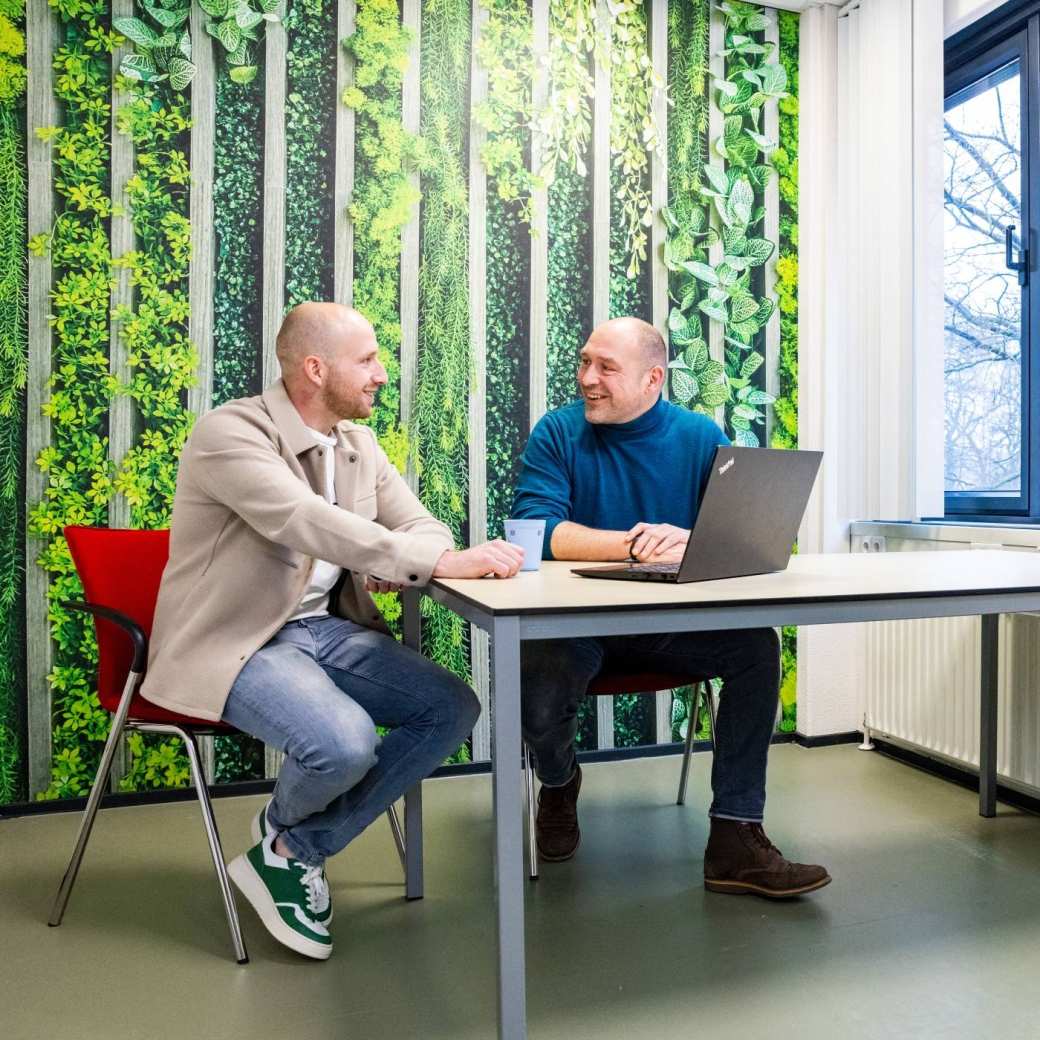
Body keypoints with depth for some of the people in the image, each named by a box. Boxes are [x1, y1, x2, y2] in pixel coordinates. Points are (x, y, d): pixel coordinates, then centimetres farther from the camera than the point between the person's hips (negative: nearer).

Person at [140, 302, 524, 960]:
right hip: (236, 642, -7)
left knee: (454, 707, -9)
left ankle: (297, 853, 4)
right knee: (345, 744, -31)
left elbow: (422, 525, 8)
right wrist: (438, 561, -40)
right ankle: (283, 828, 10)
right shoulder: (231, 432, -15)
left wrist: (396, 566, -16)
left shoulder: (358, 443, 9)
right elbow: (310, 523, -32)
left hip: (326, 628, 8)